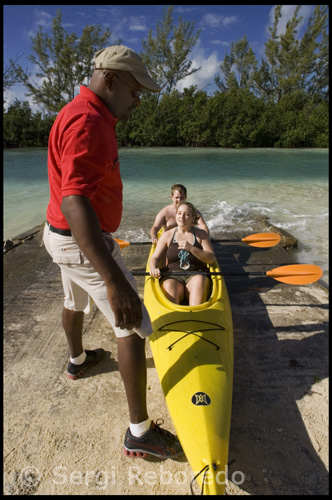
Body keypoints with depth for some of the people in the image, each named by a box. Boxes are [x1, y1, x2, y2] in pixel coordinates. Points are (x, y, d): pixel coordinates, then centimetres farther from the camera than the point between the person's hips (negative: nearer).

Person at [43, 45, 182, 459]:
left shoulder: (84, 115, 11)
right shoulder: (87, 123, -22)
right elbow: (75, 204, -35)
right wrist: (115, 281, -41)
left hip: (64, 236, 11)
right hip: (82, 243, -11)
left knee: (75, 301, 29)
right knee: (134, 328, -5)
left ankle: (77, 360, 57)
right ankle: (139, 432, 10)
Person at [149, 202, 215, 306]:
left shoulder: (201, 234, 9)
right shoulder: (167, 235, 11)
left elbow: (211, 259, 0)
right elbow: (155, 258, 9)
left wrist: (191, 248, -15)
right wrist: (154, 268, -15)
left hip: (196, 275, 0)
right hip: (172, 277, 1)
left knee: (199, 281, -34)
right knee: (168, 286, -33)